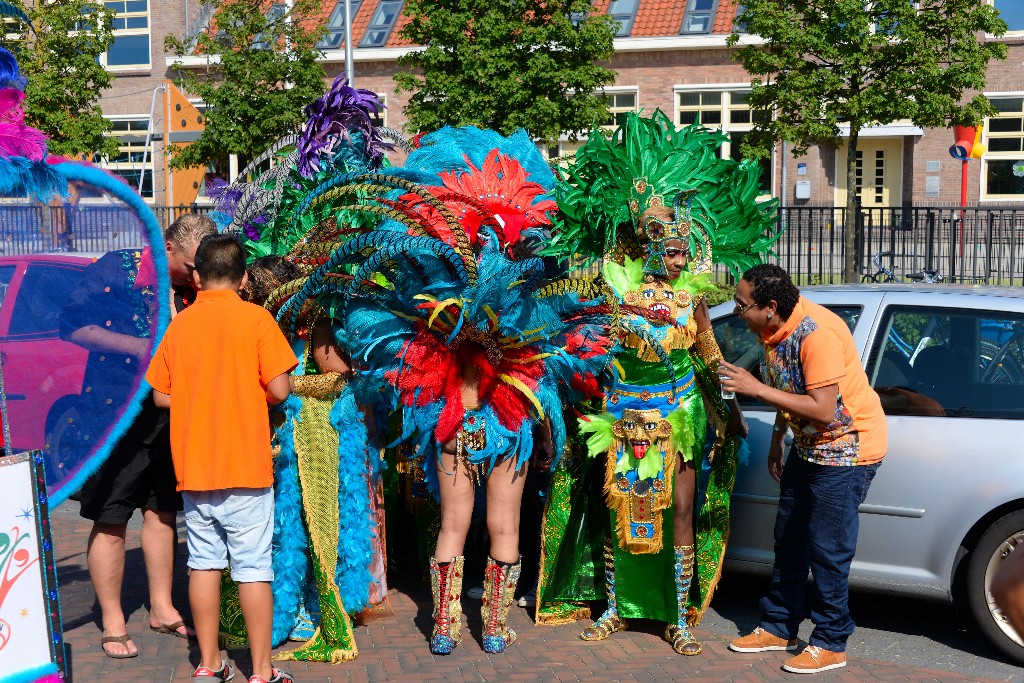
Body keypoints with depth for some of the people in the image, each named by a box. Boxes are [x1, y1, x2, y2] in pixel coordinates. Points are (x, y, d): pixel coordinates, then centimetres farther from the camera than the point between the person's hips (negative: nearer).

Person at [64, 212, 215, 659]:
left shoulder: (194, 288, 4)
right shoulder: (115, 270, -10)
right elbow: (72, 326, -12)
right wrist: (136, 346, -19)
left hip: (170, 412, 5)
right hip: (114, 410, -5)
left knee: (162, 511, 14)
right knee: (110, 520, 2)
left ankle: (161, 607, 28)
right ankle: (112, 622, 13)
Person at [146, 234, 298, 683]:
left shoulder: (180, 324, 4)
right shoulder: (255, 318, -7)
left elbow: (161, 396, 7)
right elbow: (279, 390, -10)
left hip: (193, 466, 4)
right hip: (246, 465, -4)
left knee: (204, 562, 12)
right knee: (253, 567, 1)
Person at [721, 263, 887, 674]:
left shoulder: (818, 333, -29)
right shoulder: (772, 329, -2)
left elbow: (822, 409, -32)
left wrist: (755, 389, -31)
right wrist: (777, 439, 16)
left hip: (846, 446, -9)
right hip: (808, 445, 9)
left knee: (827, 549, -4)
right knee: (789, 539, 14)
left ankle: (831, 645, 11)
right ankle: (779, 628, 27)